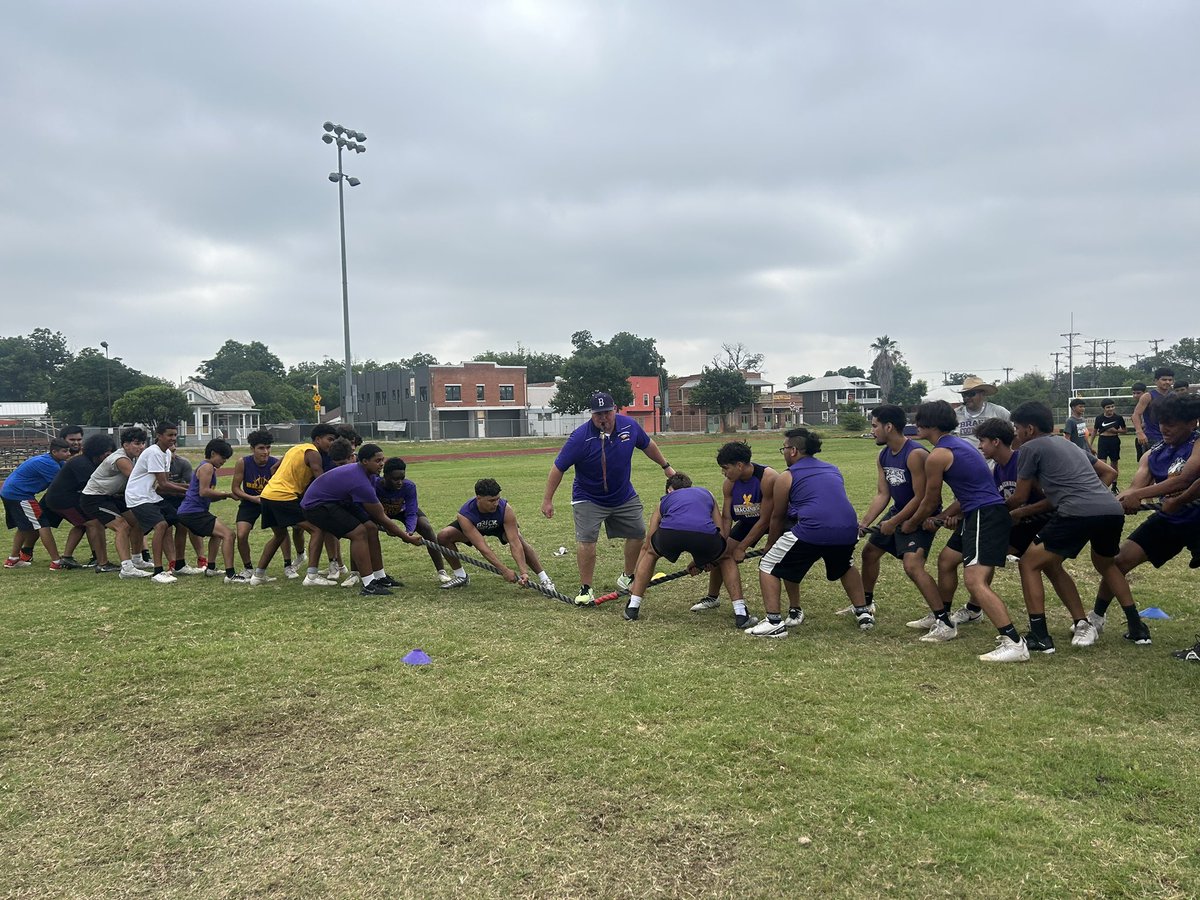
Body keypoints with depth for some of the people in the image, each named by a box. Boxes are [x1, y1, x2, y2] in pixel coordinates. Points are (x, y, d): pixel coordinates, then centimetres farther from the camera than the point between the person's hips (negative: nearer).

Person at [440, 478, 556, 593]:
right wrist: (505, 571, -47)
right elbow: (482, 547, -43)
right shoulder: (465, 515, -41)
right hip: (474, 527, 1)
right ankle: (462, 577, -3)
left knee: (519, 540, -31)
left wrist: (523, 572, -48)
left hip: (499, 525, -1)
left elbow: (514, 543, -40)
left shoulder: (505, 509, -38)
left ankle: (544, 579, -19)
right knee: (443, 536, -23)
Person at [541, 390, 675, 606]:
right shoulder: (581, 437, -25)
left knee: (638, 534, 11)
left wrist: (666, 467, 18)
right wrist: (547, 500, -15)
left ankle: (627, 578, 32)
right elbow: (559, 467, -18)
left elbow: (648, 445, 8)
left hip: (624, 497, 5)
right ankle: (585, 589, -1)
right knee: (586, 540, -17)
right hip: (588, 499, -5)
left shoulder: (629, 426, -13)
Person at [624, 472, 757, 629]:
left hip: (669, 533, 0)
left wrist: (635, 580, 56)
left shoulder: (665, 500, 38)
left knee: (650, 553, 36)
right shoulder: (707, 493, 40)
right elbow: (721, 531, 36)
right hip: (704, 533, 0)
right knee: (727, 557, 34)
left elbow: (646, 546, 45)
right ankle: (741, 616, 25)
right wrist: (701, 560, 49)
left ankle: (632, 608, 30)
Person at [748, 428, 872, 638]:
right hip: (848, 530, 6)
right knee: (846, 567, 38)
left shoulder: (786, 477, 9)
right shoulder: (833, 469, 25)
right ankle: (863, 613, 37)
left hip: (813, 531, -6)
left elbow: (777, 517, 16)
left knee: (768, 567, 11)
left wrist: (771, 545, 33)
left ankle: (774, 623, 4)